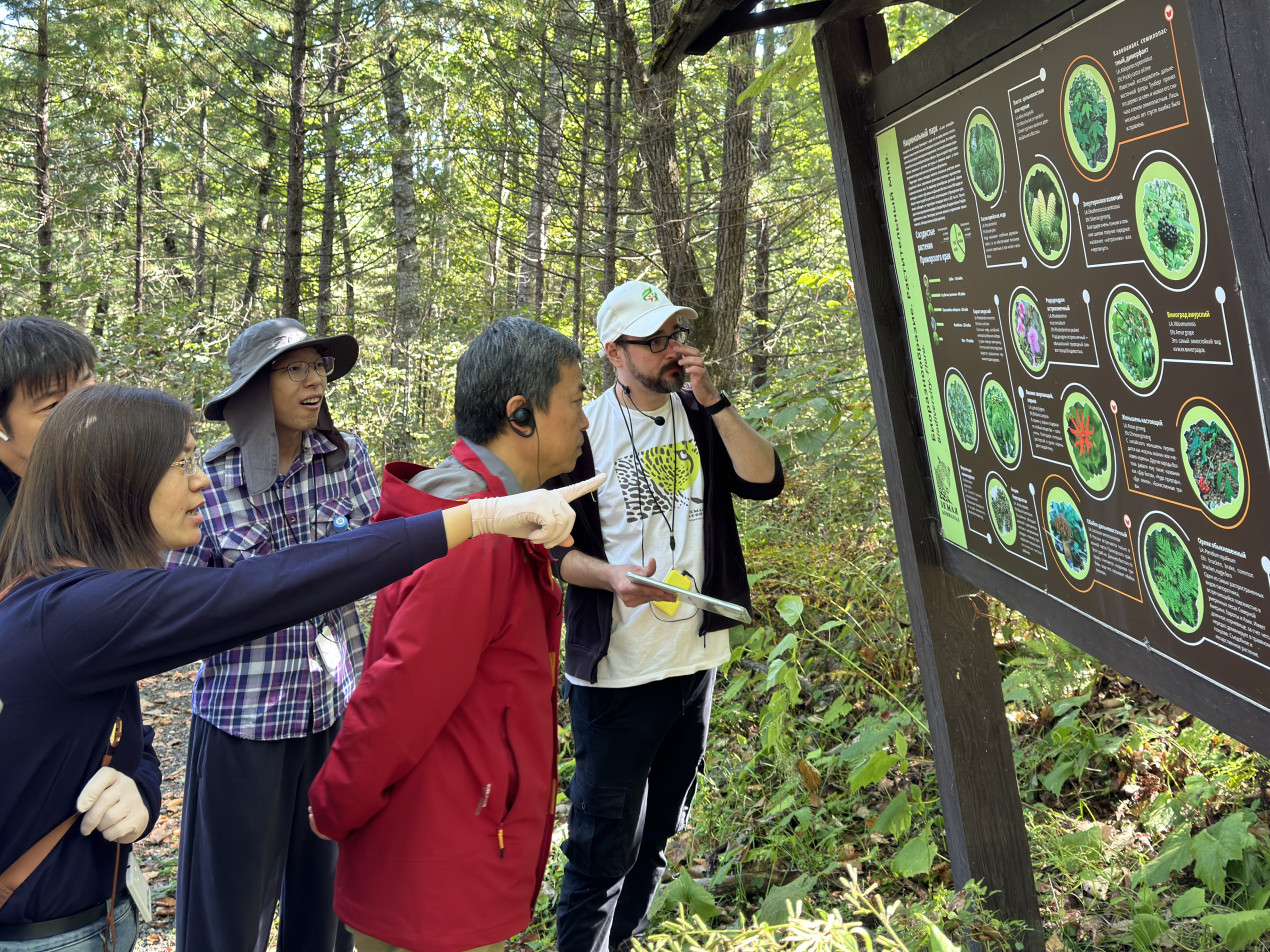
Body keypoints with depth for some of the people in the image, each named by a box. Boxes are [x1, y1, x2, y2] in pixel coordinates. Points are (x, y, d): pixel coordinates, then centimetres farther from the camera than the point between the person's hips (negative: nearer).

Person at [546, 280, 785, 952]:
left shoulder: (700, 416, 6)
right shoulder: (582, 430, -8)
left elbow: (765, 480, -7)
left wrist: (712, 400, -14)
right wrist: (612, 577, -26)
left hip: (695, 661, 5)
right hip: (616, 674, -5)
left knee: (658, 837, 19)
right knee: (603, 851, -1)